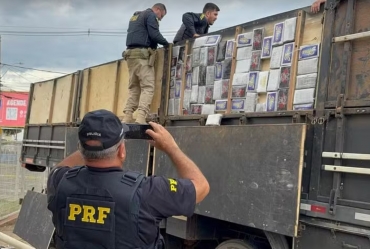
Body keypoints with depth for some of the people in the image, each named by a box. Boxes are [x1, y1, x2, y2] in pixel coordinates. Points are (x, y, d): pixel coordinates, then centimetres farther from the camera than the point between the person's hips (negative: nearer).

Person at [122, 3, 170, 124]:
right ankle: (140, 118, -25)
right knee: (148, 87, -12)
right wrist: (166, 43, 5)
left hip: (130, 53, 8)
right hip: (142, 54, -8)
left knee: (134, 88, 7)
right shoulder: (150, 15, 1)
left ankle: (127, 118, -5)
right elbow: (154, 35, -11)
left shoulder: (135, 16, 28)